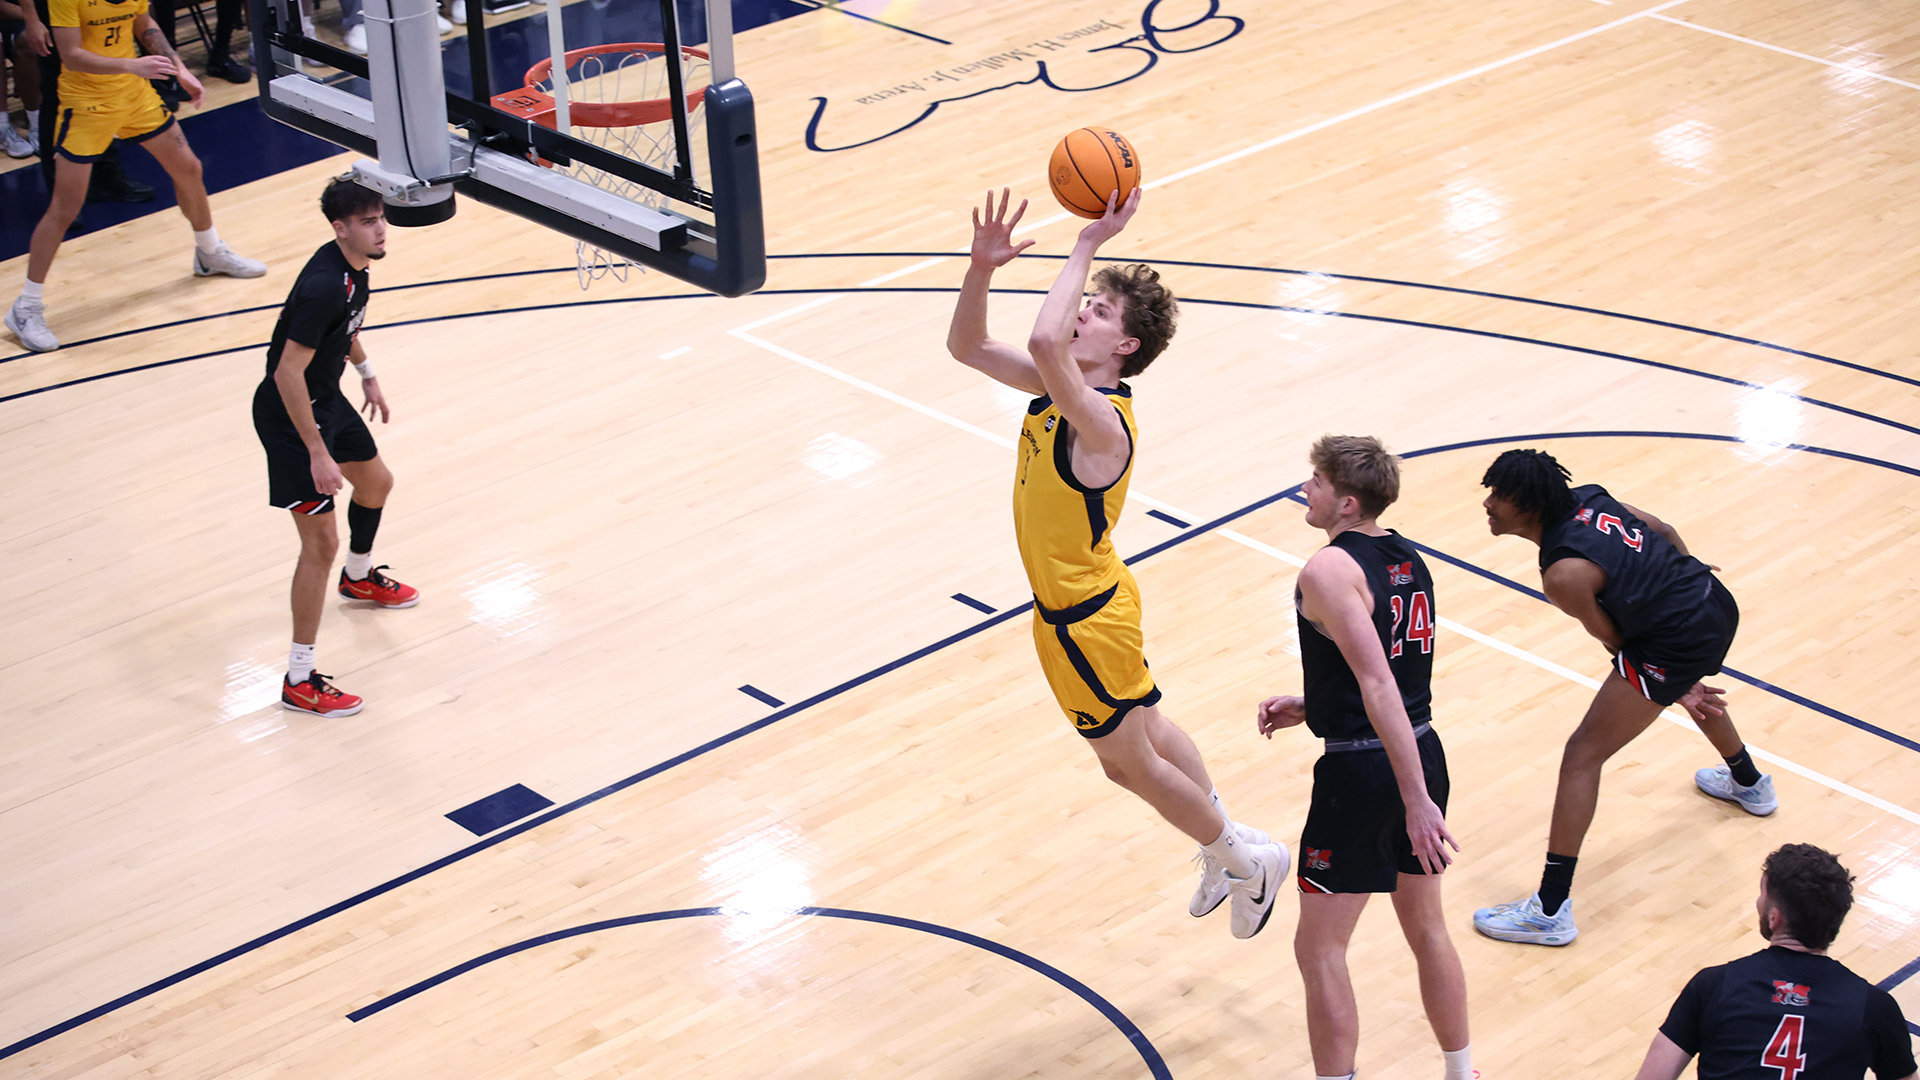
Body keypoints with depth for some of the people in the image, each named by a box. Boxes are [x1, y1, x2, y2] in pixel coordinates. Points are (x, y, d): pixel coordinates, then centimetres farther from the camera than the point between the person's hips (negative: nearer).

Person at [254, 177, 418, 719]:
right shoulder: (324, 285, -33)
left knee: (376, 483, 29)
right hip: (288, 415, -10)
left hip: (326, 399, 10)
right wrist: (317, 454, -28)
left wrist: (368, 374, 28)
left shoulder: (352, 266, -3)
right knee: (321, 540, -9)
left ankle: (358, 577, 61)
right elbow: (287, 374, -32)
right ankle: (299, 682, -2)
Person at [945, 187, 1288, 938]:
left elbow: (1045, 340, -50)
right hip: (1069, 605, 9)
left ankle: (1247, 861, 28)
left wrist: (1086, 246, -43)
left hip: (1085, 619, -9)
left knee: (1128, 760, 10)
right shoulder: (1057, 388, -4)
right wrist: (981, 270, -14)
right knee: (1145, 733, 25)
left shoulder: (1101, 421, -31)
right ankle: (1226, 851, 44)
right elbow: (968, 347, 2)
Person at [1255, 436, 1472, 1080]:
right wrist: (1310, 708, 23)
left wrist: (1416, 801, -28)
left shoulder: (1329, 571, -17)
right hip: (1422, 752, 9)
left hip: (1363, 768, -8)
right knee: (1426, 928, 22)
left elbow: (1379, 684, -25)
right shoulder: (1409, 560, 9)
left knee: (1319, 949, 2)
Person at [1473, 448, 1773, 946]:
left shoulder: (1563, 575, -21)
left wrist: (1679, 690, 2)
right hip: (1716, 603, 9)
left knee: (1582, 756, -5)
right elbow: (1663, 530, 15)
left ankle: (1551, 912, -7)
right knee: (1695, 692, 43)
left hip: (1679, 644, -9)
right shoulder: (1587, 497, 1)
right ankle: (1749, 784, 73)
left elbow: (1616, 642, -10)